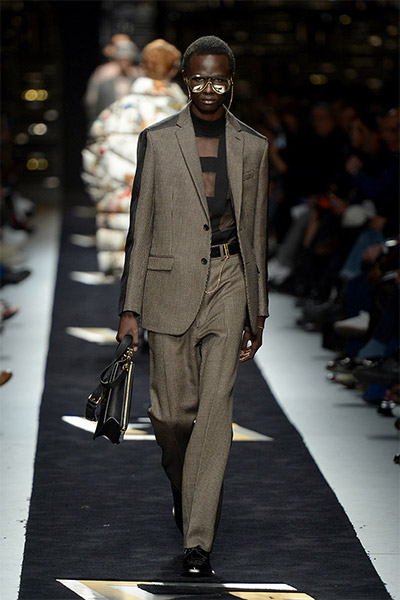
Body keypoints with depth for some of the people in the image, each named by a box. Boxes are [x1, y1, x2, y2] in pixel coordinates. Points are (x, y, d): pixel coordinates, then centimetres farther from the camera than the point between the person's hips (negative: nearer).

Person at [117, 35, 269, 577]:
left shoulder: (252, 147, 7)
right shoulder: (157, 141, 2)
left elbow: (255, 233, 12)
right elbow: (140, 228, 2)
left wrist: (258, 311, 11)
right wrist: (130, 308, -2)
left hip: (228, 287, 0)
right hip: (170, 286, 0)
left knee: (215, 406, -10)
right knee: (171, 410, 5)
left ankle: (198, 539, -8)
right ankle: (185, 486, 38)